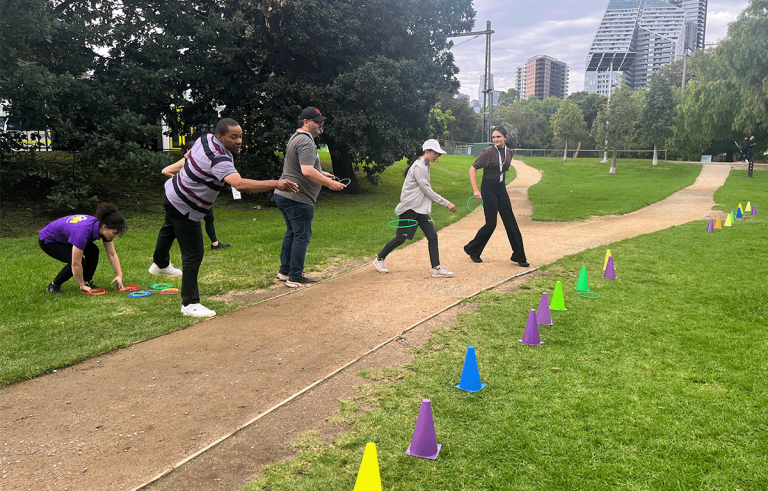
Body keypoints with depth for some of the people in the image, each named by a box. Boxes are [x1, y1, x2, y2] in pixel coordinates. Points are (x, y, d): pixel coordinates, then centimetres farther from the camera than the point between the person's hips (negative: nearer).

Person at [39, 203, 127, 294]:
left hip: (65, 237, 7)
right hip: (48, 240, -7)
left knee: (93, 251, -14)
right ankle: (54, 285, -1)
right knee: (80, 262, -22)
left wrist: (120, 275, -19)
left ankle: (87, 282, 2)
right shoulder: (84, 231, -41)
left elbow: (112, 255, -9)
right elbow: (76, 264, -35)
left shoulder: (104, 228, -19)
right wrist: (82, 286, -24)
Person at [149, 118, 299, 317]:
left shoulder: (206, 138, -9)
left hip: (173, 192, 11)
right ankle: (190, 304, 2)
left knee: (170, 229, 35)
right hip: (185, 209, -11)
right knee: (194, 254, -6)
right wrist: (276, 184, -60)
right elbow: (240, 185, -54)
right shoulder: (219, 160, -37)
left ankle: (160, 264, 65)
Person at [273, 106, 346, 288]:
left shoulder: (295, 138, 17)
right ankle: (295, 278, 5)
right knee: (302, 236, -1)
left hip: (283, 194, 11)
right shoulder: (305, 142, -18)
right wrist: (330, 183, -23)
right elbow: (307, 171, -30)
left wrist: (320, 173, 24)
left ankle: (284, 271, 28)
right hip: (298, 198, -11)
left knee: (291, 233, 20)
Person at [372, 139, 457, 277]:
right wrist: (446, 203, -19)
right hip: (409, 208, -9)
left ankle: (436, 268, -2)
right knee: (400, 238, 0)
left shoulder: (426, 166, 13)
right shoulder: (418, 167, -17)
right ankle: (379, 259, 19)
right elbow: (427, 191, -20)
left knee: (432, 236, -3)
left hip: (421, 209, 9)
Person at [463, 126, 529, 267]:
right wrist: (476, 190, -19)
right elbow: (472, 169, -13)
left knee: (511, 223, 5)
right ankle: (472, 249, 17)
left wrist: (501, 184, 17)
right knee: (491, 224, -4)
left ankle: (519, 257, 13)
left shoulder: (509, 152, 6)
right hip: (488, 189, -6)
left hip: (501, 188, 6)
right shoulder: (489, 152, -13)